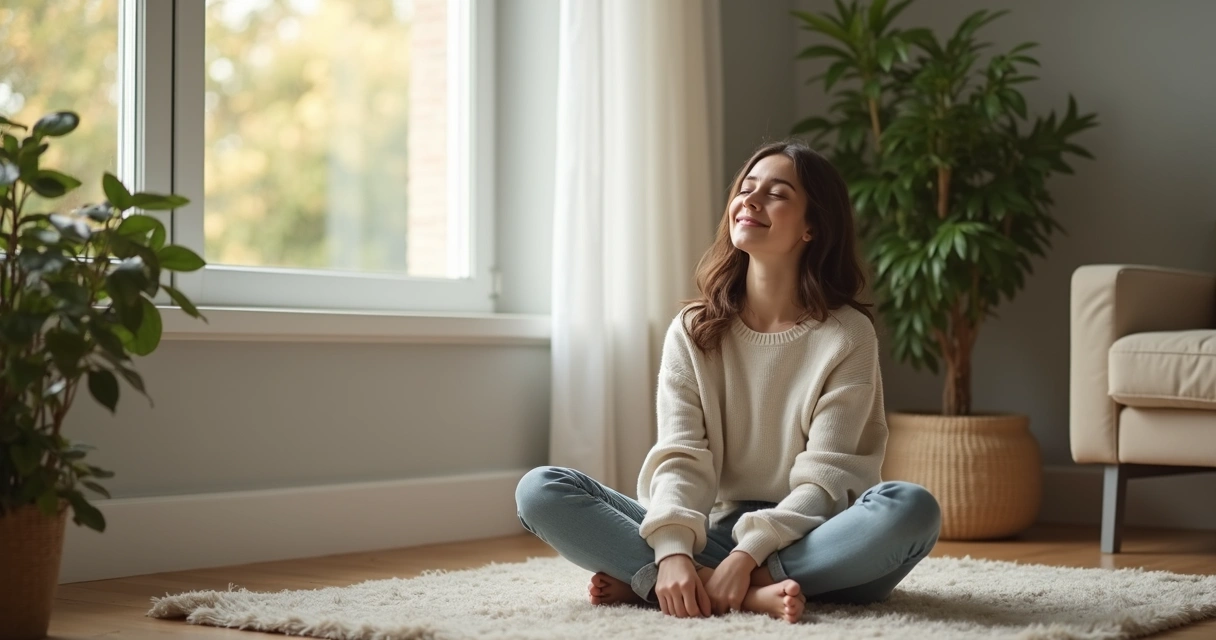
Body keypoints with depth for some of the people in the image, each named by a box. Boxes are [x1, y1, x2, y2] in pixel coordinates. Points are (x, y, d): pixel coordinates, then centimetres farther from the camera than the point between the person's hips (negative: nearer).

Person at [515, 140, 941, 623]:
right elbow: (680, 458, -6)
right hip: (710, 536, 2)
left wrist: (747, 556, -26)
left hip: (805, 546, -1)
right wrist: (672, 551, -25)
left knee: (911, 509, -34)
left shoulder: (848, 336, -3)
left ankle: (644, 581, -27)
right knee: (540, 490, -16)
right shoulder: (692, 331, 5)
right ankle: (749, 593, -30)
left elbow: (825, 482, -10)